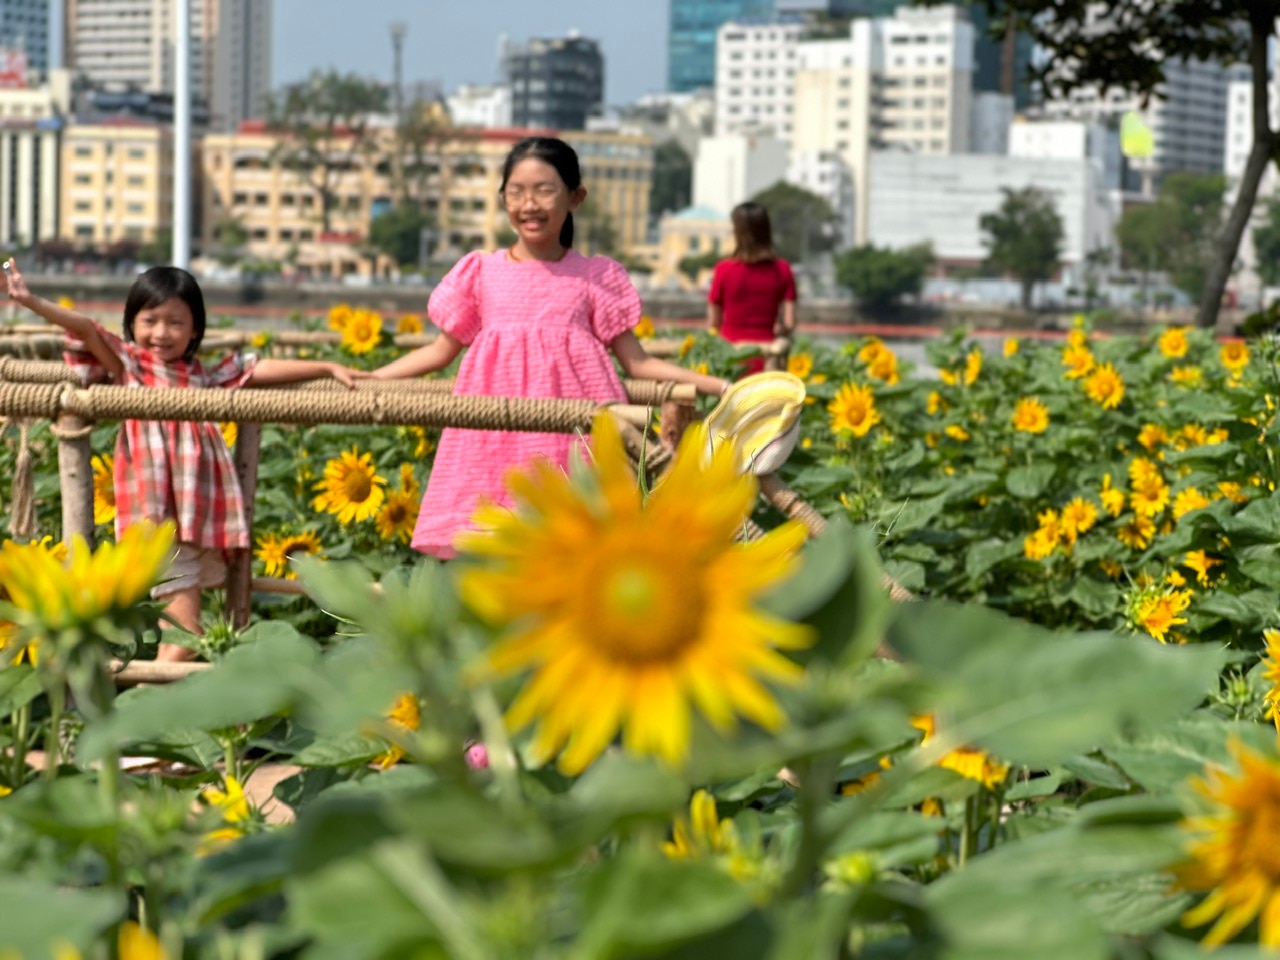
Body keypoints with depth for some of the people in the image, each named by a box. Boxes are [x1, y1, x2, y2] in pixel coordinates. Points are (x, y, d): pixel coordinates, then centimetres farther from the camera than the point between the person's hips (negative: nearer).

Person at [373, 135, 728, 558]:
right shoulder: (482, 272, 10)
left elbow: (638, 362, 9)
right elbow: (441, 350, 18)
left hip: (569, 437, -1)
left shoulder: (596, 277, 8)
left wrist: (720, 385, 1)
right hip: (496, 439, 1)